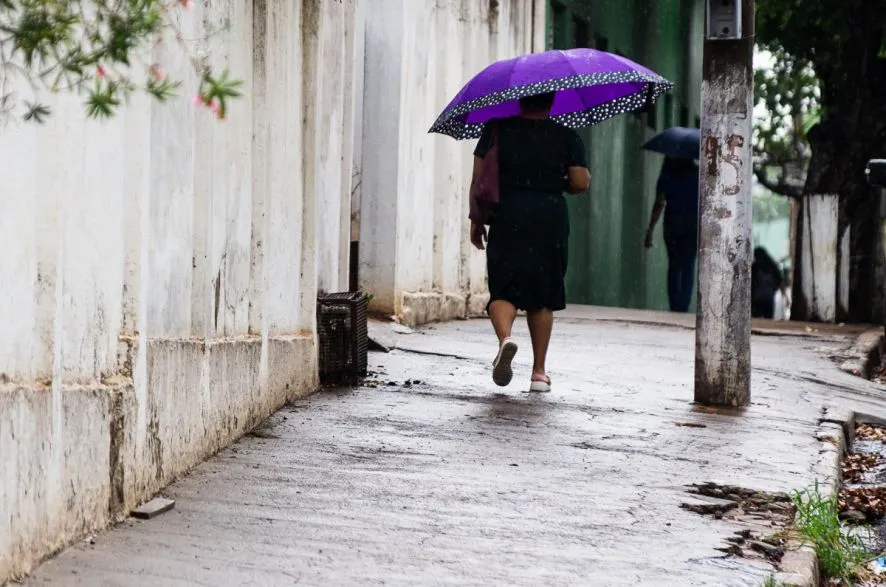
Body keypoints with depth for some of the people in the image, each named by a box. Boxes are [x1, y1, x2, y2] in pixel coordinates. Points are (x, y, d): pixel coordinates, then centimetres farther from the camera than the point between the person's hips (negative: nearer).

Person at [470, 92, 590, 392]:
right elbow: (581, 182, -1)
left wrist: (476, 220, 10)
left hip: (507, 216, -1)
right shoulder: (567, 137, 5)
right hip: (551, 218, 1)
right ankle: (539, 372, 13)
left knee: (503, 289, 1)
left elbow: (478, 178, 3)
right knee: (543, 295, 11)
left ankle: (505, 337, -31)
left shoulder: (497, 130, 5)